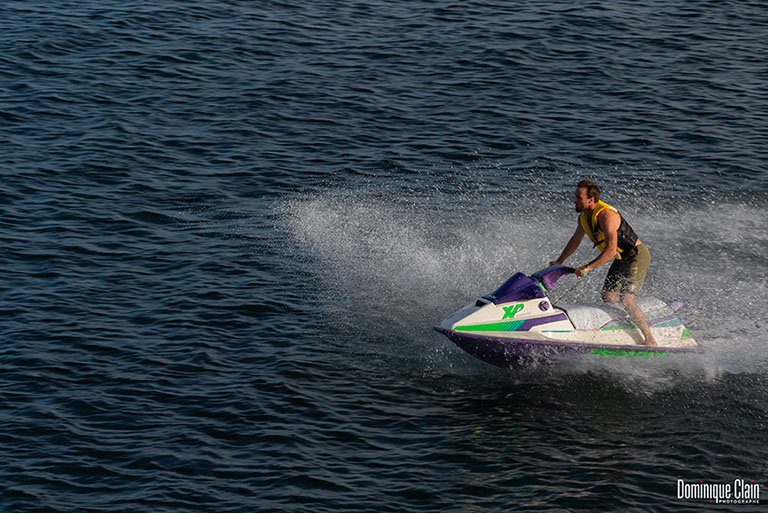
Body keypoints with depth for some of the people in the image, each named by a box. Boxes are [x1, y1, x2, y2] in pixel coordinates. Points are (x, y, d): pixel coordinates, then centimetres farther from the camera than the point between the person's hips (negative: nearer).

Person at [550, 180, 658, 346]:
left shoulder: (605, 215, -27)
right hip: (621, 260, 9)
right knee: (608, 298, 3)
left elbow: (611, 250, -34)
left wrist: (587, 267, -35)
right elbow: (576, 239, 21)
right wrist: (559, 262, 26)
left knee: (625, 299, -21)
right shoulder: (584, 217, 2)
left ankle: (650, 340, -16)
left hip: (637, 256, -9)